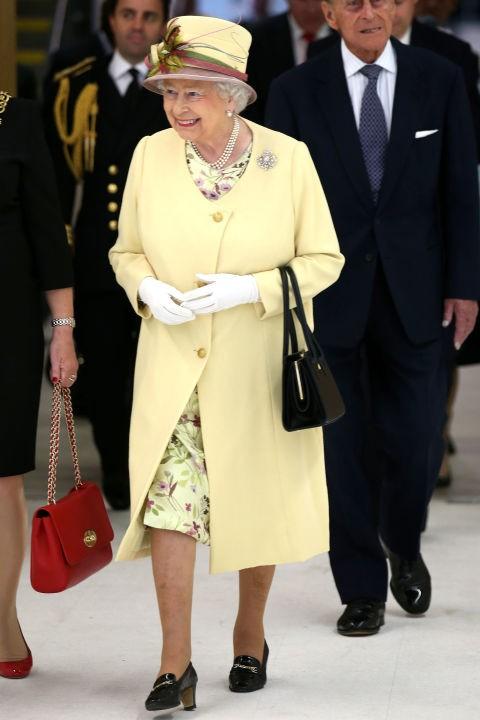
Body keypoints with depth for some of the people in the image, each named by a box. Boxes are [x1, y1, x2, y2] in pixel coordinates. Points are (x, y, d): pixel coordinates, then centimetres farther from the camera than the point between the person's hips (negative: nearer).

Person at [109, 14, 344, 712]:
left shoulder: (288, 158, -9)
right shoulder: (151, 156, -3)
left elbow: (324, 260, -3)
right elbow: (125, 251, 9)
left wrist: (251, 289, -18)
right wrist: (148, 289, -13)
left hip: (258, 369, -1)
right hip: (174, 369, 1)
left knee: (260, 510, 11)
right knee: (168, 500, -10)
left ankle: (250, 636, 32)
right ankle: (176, 664, -5)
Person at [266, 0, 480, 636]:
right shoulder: (296, 92, -1)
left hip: (413, 296, 1)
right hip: (329, 296, -1)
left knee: (416, 444, 4)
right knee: (339, 448, 3)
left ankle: (402, 546, 34)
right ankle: (362, 589, 16)